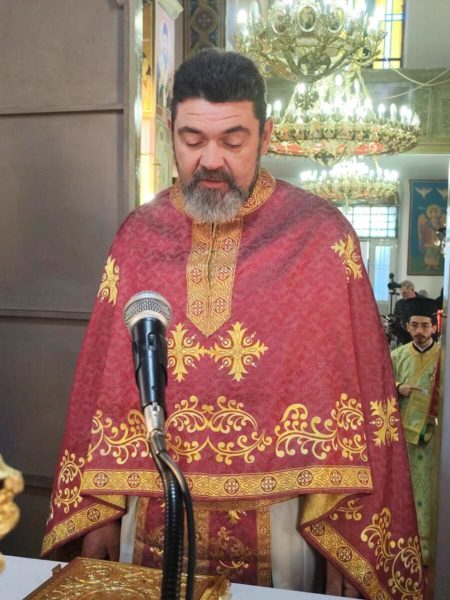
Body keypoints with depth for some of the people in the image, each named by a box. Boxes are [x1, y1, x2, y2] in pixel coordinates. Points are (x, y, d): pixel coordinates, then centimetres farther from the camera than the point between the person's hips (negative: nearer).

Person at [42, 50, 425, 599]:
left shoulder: (321, 237, -9)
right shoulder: (138, 236, 0)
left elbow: (356, 394, -9)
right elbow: (105, 381, 3)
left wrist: (350, 544, -10)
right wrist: (97, 511, 3)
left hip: (278, 527, -2)